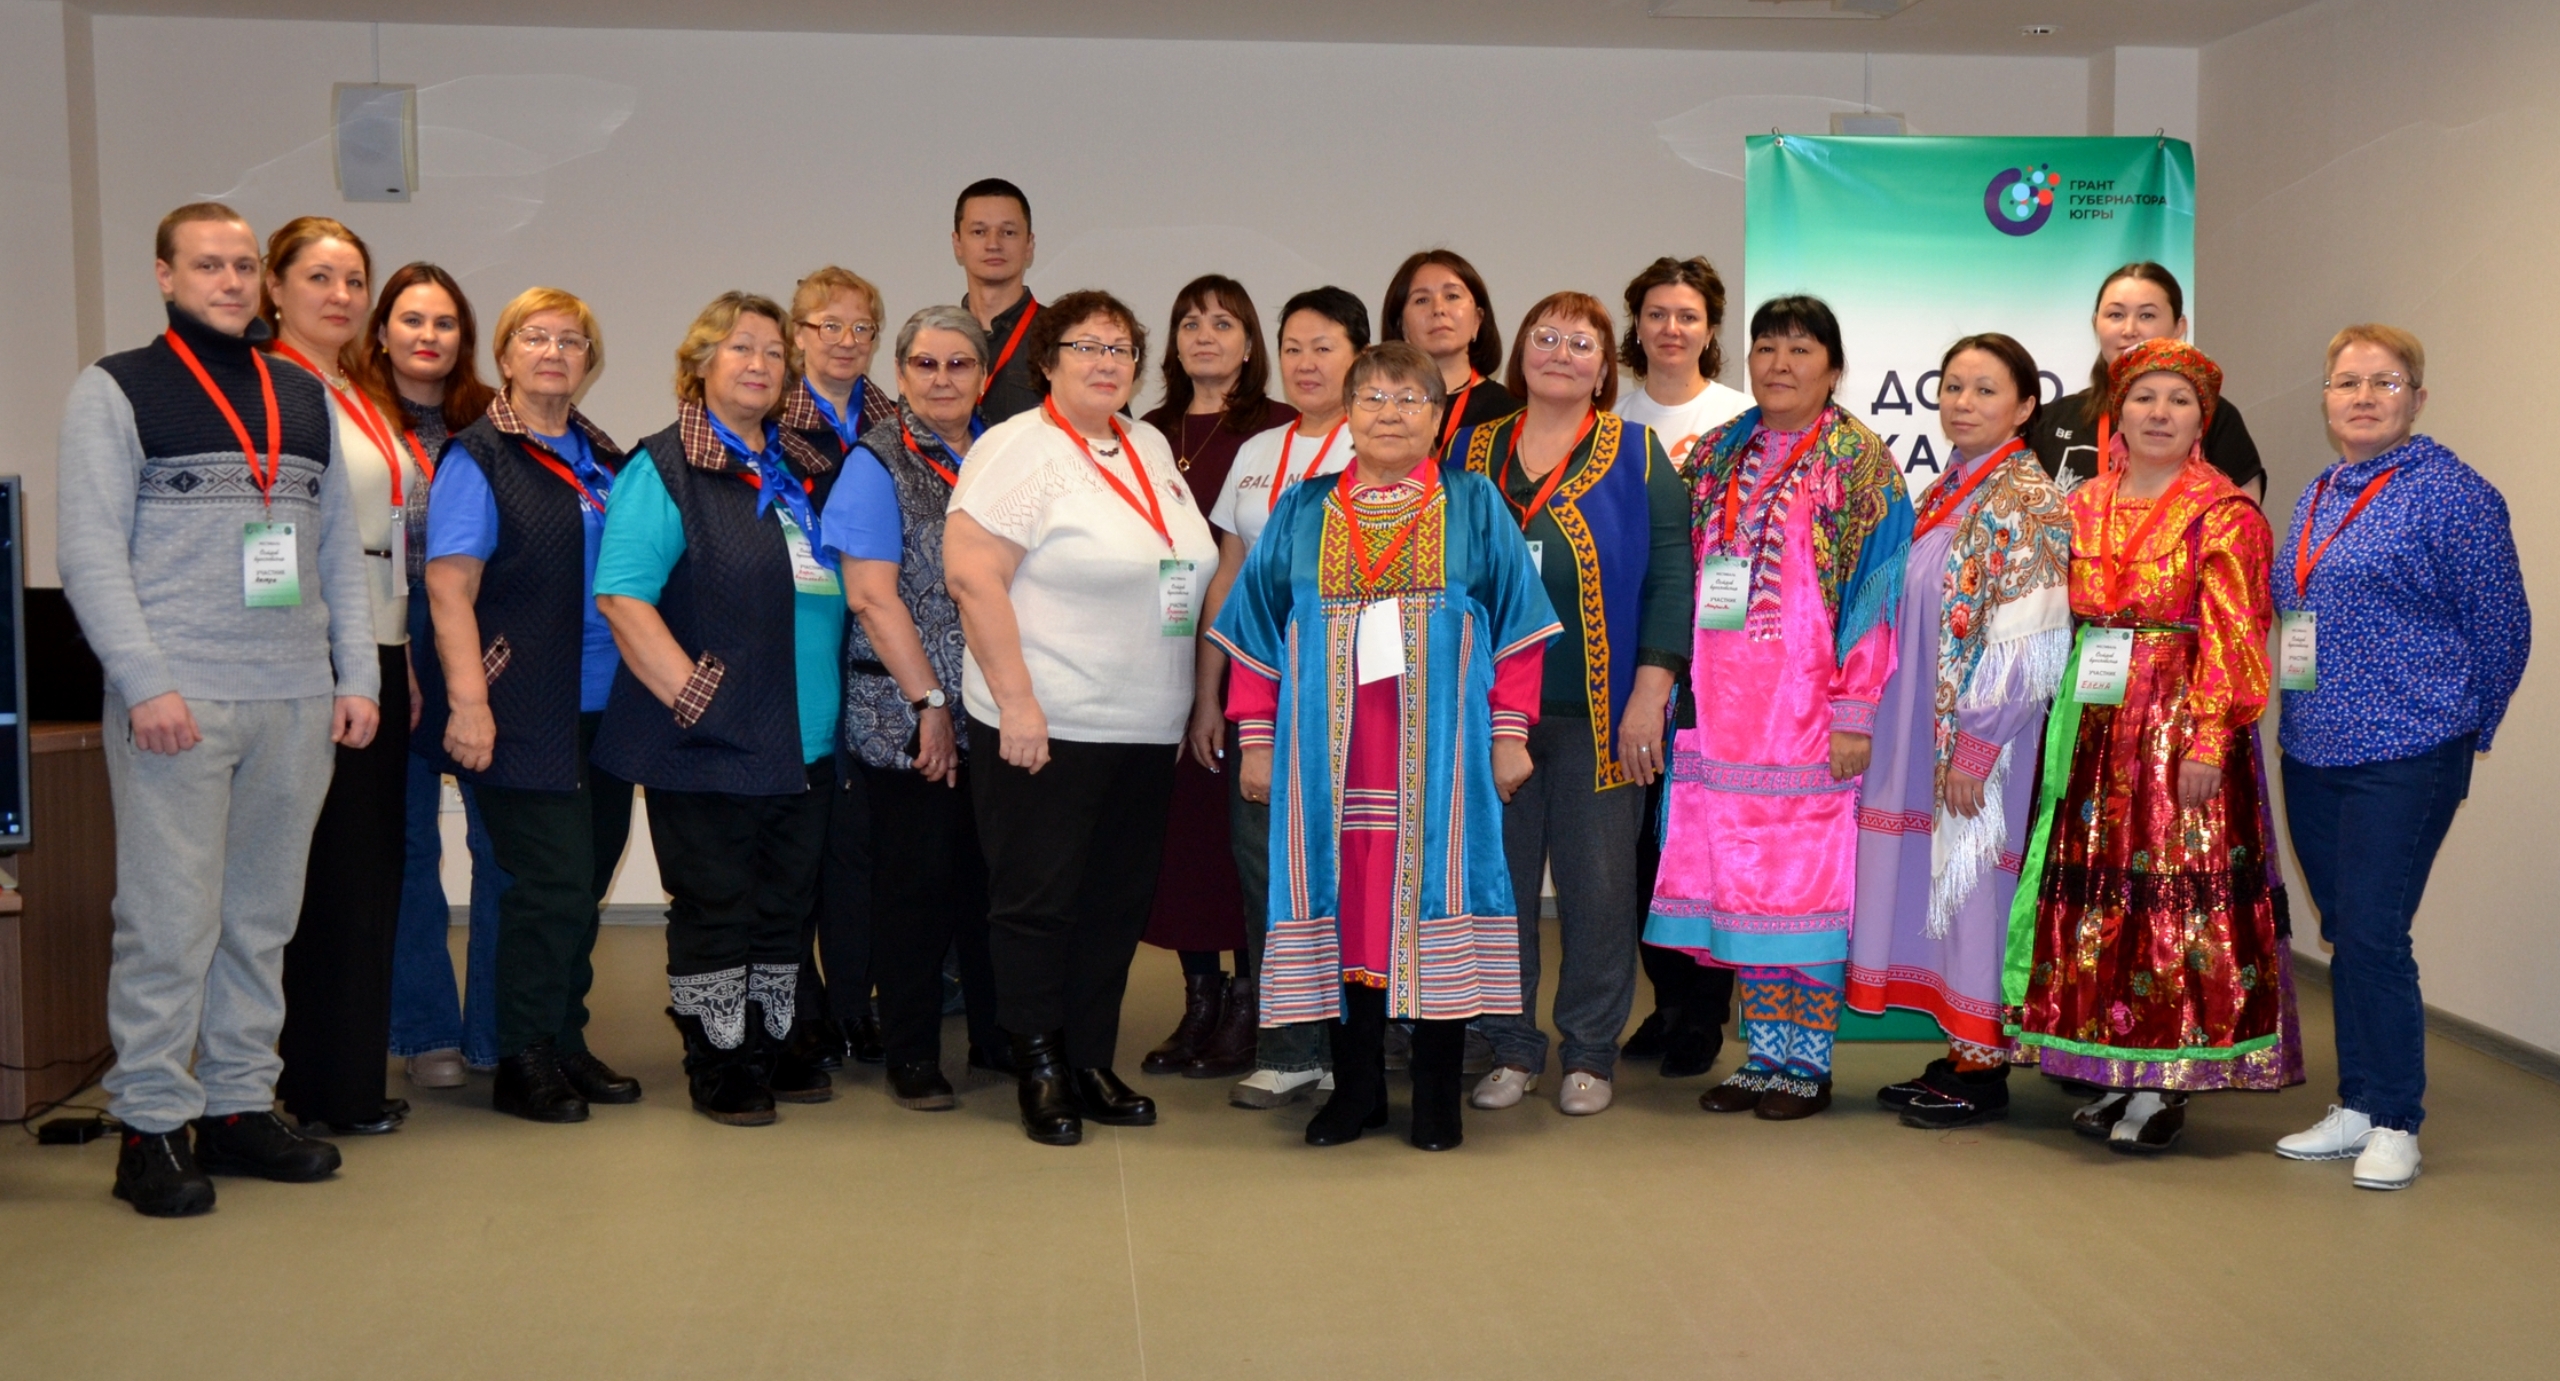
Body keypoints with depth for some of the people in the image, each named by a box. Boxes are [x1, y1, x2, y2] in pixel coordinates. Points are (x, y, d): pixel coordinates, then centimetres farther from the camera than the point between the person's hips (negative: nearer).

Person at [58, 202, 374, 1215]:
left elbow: (342, 550, 17)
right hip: (177, 702, -5)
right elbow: (89, 551, -5)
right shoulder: (116, 391, 2)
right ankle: (151, 1129, 4)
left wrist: (358, 677, 8)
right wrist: (145, 682, -14)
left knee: (263, 917, 9)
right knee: (170, 919, -4)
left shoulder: (306, 400, 17)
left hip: (298, 703, 5)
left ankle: (239, 1106, 18)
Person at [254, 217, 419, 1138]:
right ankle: (324, 1089, 4)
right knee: (332, 872, -5)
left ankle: (349, 1080, 18)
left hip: (380, 655, 9)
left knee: (370, 871, 10)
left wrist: (406, 665, 18)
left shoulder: (362, 401, 20)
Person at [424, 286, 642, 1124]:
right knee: (552, 884, -7)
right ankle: (523, 1062, 5)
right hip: (525, 713, -7)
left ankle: (563, 1045, 22)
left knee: (584, 884, 11)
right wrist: (467, 700, -19)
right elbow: (448, 590, -11)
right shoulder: (478, 459, -4)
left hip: (602, 708, 7)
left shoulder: (605, 460, 15)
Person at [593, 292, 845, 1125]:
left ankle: (770, 1047, 26)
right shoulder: (664, 470, -6)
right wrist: (692, 699, -17)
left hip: (805, 743, 6)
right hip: (708, 746, -6)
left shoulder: (810, 471, 14)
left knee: (786, 905, 13)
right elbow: (622, 598, -14)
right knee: (714, 907, 2)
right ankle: (716, 1064, 14)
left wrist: (829, 700, 12)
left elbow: (833, 589, 23)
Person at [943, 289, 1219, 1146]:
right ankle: (1040, 1075, 13)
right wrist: (1016, 704, -20)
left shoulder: (1150, 450, 13)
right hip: (1046, 726, -7)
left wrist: (1193, 700, 15)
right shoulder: (1020, 449, -9)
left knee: (1119, 902, 11)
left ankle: (1091, 1065, 23)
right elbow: (972, 576, -16)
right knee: (1037, 904, 2)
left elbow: (1187, 570, 21)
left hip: (1145, 731, 7)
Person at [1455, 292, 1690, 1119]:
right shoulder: (1470, 451, 11)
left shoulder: (1637, 456, 4)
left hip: (1599, 713, -2)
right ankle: (1511, 1049, 17)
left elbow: (1670, 578, -1)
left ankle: (1590, 1055, 15)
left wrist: (1651, 693, -10)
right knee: (1496, 879, 4)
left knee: (1597, 884, 2)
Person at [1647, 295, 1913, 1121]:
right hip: (1725, 709, 5)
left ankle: (1808, 1062, 9)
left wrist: (1855, 713, -13)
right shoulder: (1718, 456, 13)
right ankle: (1763, 1051, 17)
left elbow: (1874, 589, -6)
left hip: (1807, 709, -5)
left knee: (1808, 881, -1)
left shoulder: (1859, 461, -1)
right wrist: (1675, 687, 8)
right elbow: (1683, 578, 15)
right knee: (1737, 881, 7)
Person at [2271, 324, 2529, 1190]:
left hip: (2404, 759, -7)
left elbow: (2501, 628, -5)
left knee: (2373, 935, -7)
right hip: (2312, 753, 7)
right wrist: (2304, 714, 14)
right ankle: (2356, 1107, 22)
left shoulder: (2452, 495, -9)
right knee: (2344, 934, 12)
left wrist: (2458, 729, 3)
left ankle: (2394, 1123, 7)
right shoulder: (2316, 500, 13)